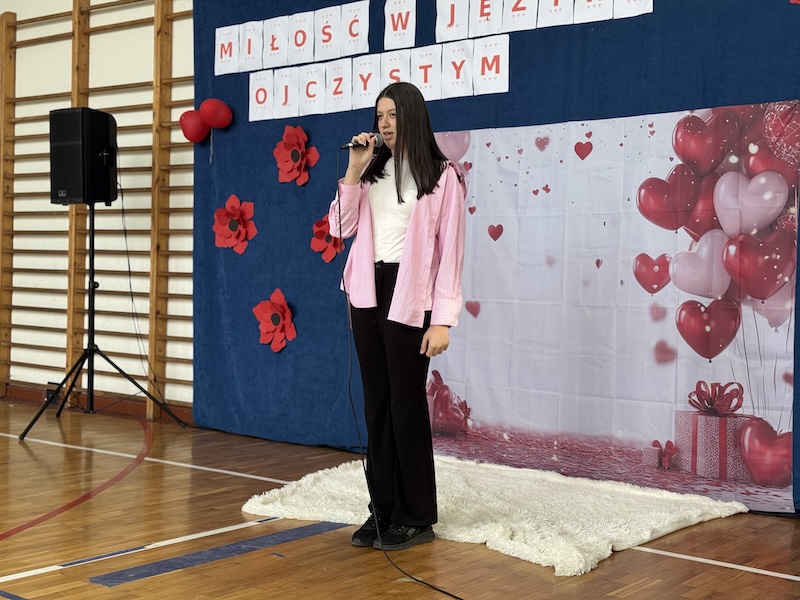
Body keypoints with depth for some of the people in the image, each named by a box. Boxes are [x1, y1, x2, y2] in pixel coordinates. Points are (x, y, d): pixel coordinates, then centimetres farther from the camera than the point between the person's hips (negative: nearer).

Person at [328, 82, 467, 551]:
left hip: (409, 297, -6)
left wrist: (442, 320, -14)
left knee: (406, 406, -1)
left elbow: (450, 252, -9)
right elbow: (341, 227, 6)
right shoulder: (373, 171, 12)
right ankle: (383, 511, 19)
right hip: (368, 293, 6)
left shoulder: (442, 176, -5)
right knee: (376, 405, 9)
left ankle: (417, 519, 11)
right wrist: (354, 169, -3)